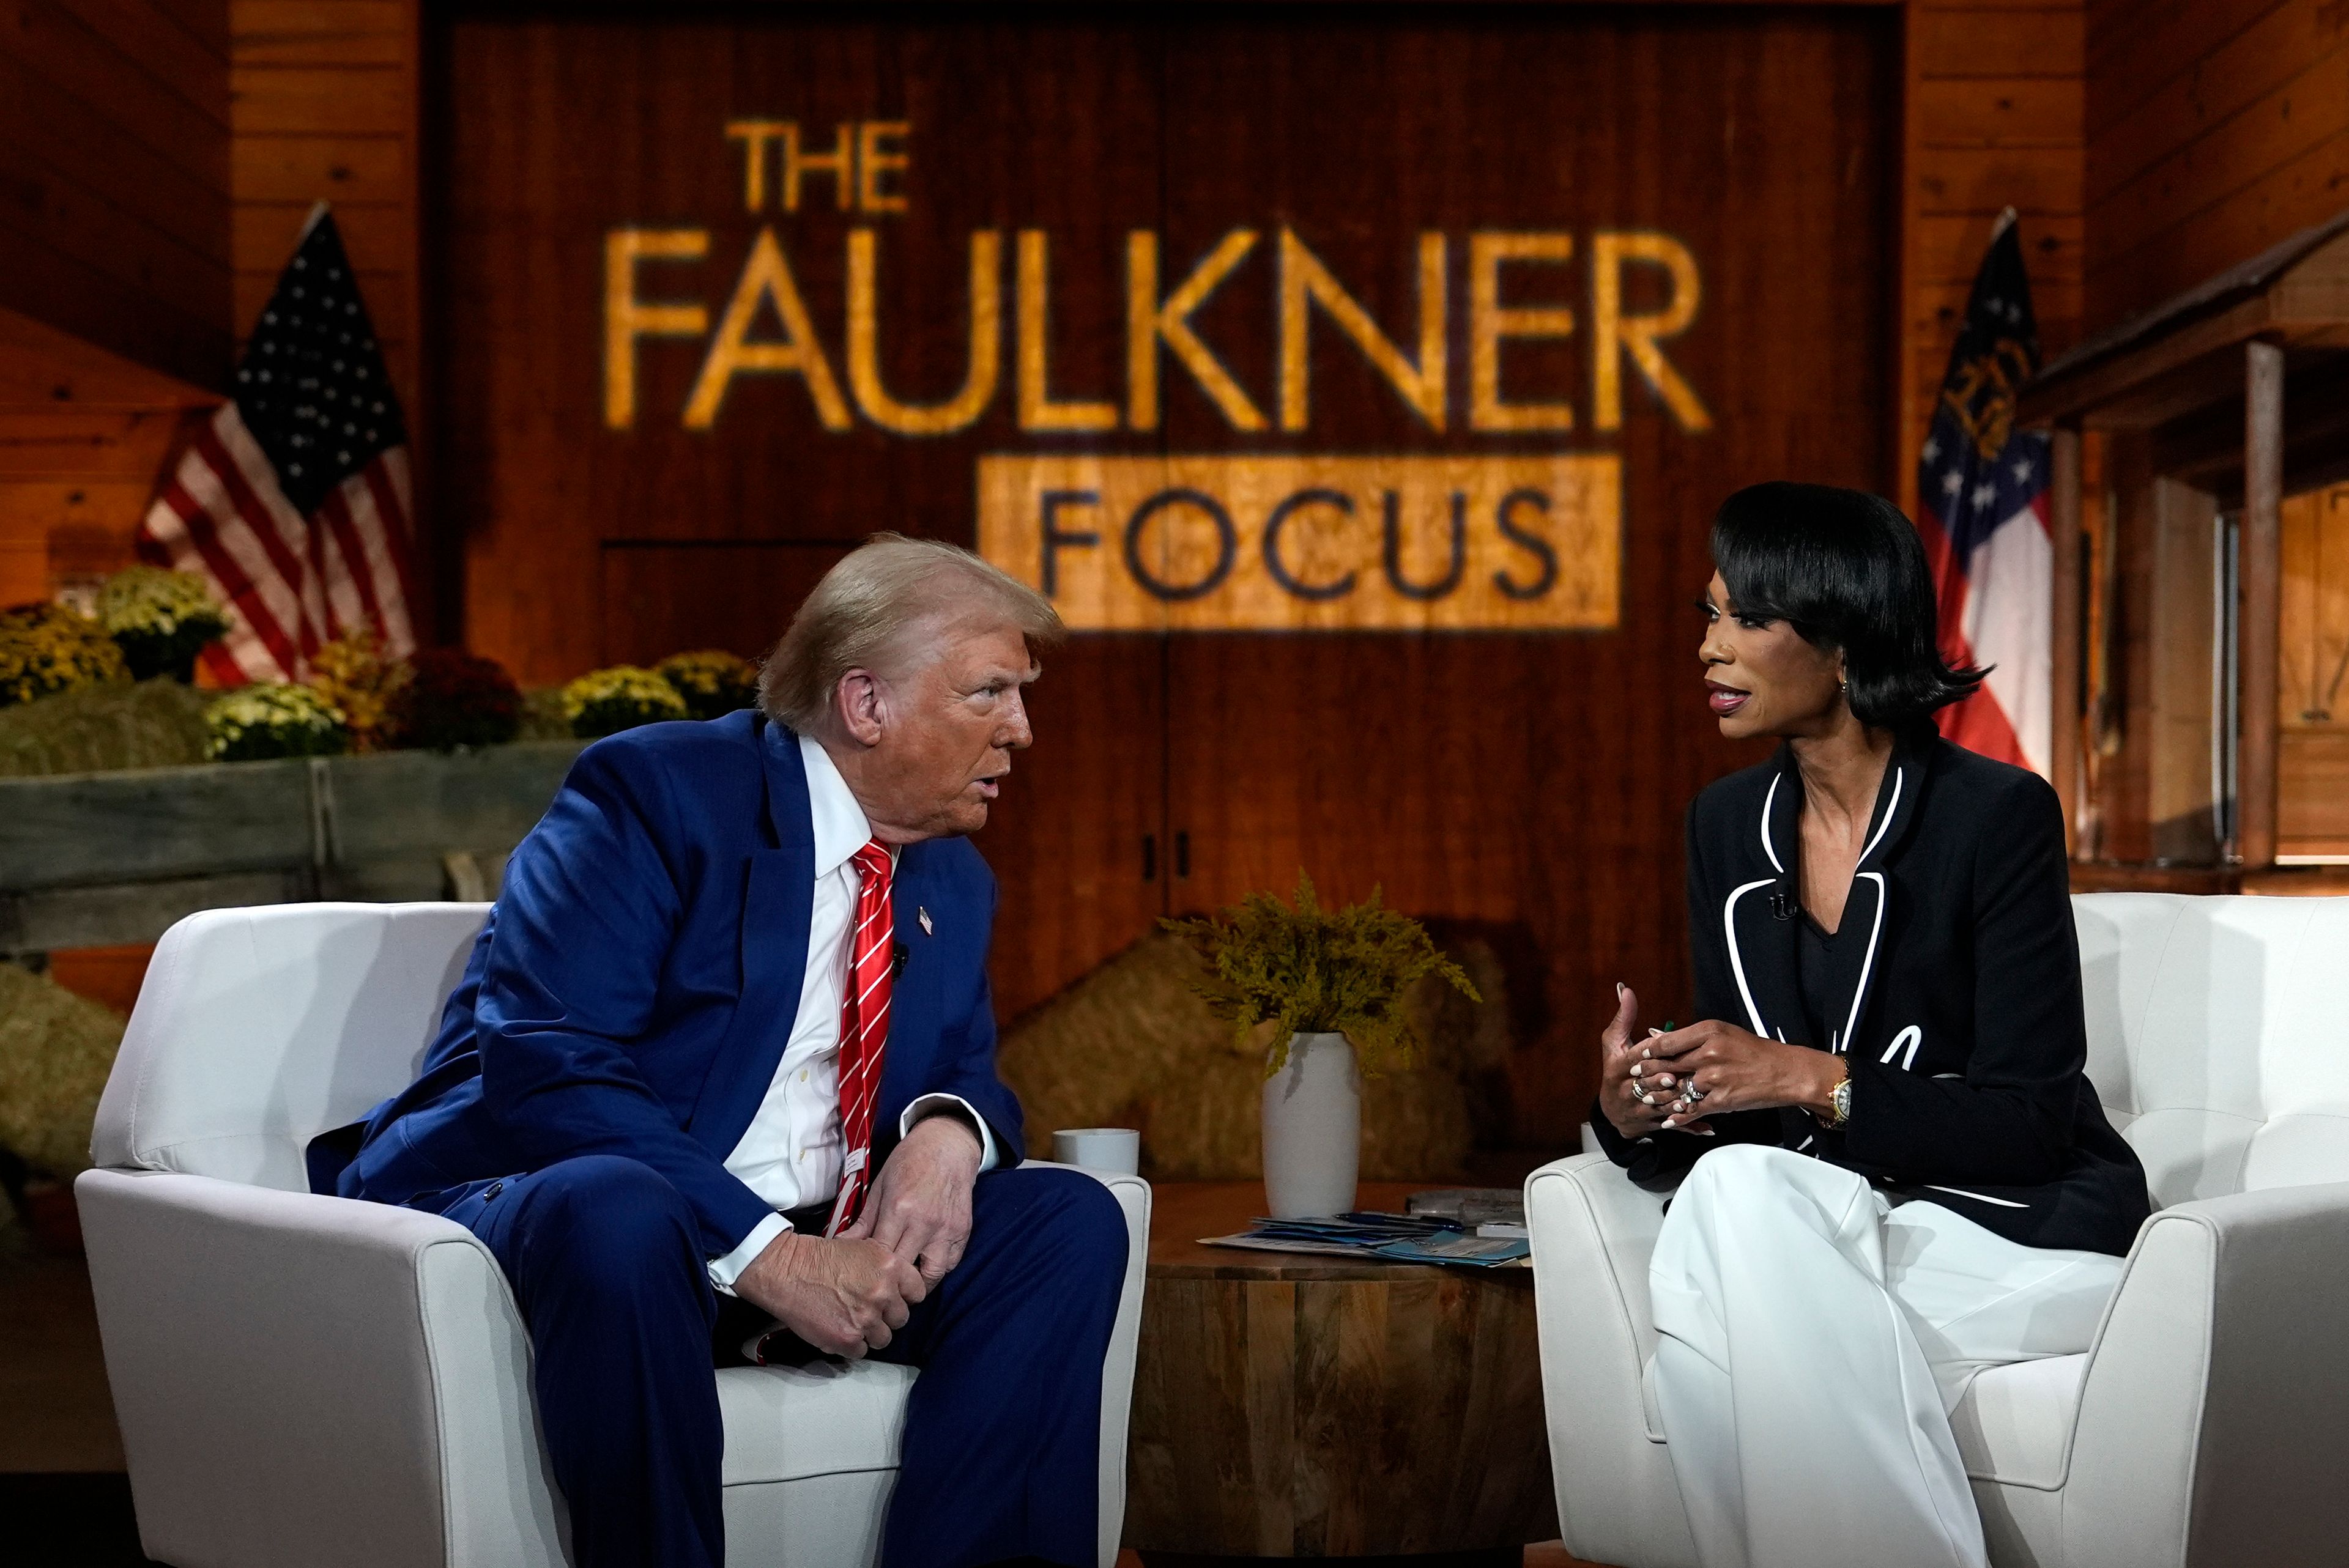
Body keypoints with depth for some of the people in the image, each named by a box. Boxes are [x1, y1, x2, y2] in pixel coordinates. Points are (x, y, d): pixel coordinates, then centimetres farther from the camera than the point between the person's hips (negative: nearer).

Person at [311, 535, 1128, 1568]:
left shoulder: (952, 884, 13)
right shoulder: (656, 793, -11)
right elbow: (544, 1070, -21)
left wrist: (949, 1131, -10)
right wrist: (771, 1256, -28)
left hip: (803, 1252, 7)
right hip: (549, 1211, -6)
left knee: (1071, 1221, -12)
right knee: (617, 1210, -40)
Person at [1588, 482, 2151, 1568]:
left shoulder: (1996, 813, -12)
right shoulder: (1727, 825, 7)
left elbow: (2032, 1117, -14)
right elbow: (1733, 1106, 9)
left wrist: (1817, 1080, -25)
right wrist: (1638, 1116, -14)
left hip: (2017, 1228, -5)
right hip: (1836, 1220, 5)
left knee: (1743, 1198, -32)